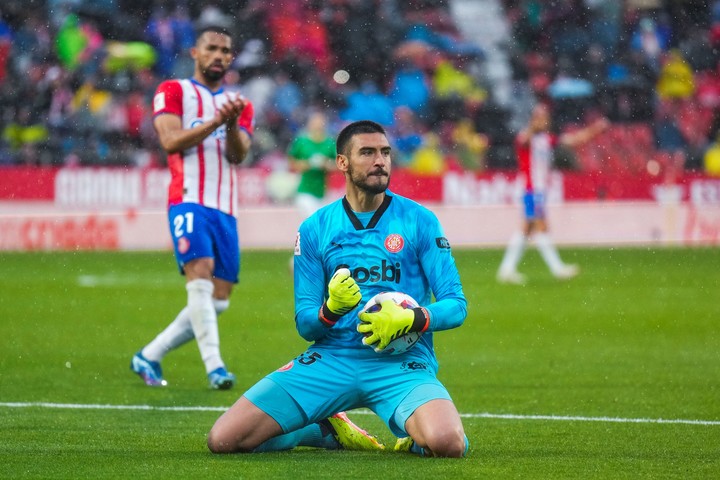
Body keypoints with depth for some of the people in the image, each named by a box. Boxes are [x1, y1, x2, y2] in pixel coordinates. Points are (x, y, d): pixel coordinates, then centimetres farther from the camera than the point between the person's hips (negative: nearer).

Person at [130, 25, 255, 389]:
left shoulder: (241, 106, 20)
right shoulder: (173, 92, 7)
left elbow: (238, 155, 4)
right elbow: (170, 141, -9)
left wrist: (232, 124, -14)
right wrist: (215, 121, -17)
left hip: (225, 209, 6)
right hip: (189, 201, -6)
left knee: (218, 301, 3)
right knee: (201, 276, -25)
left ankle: (148, 357, 14)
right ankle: (214, 365, -29)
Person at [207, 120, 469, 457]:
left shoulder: (419, 221, 3)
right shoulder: (314, 229, 8)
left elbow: (455, 305, 0)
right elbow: (305, 324, 7)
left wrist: (411, 319, -20)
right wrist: (331, 310, -17)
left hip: (401, 363, -2)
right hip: (330, 359, 2)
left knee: (447, 443, -35)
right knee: (223, 439, -12)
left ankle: (415, 437, 5)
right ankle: (331, 432, 14)